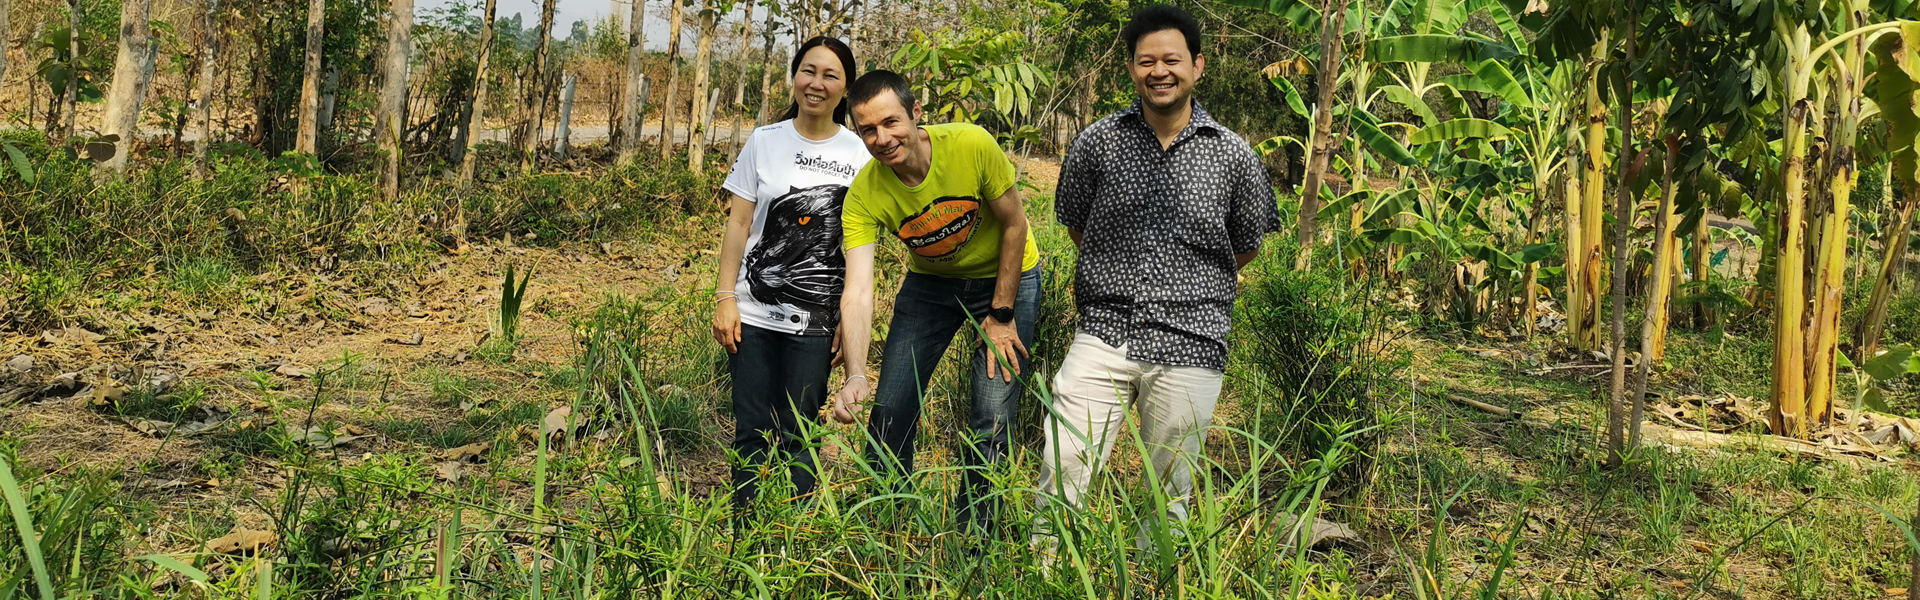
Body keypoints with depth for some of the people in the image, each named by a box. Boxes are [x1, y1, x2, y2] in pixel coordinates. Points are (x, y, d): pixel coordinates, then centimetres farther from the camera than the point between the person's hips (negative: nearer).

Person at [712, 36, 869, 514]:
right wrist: (725, 299, -1)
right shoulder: (765, 142, 4)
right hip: (754, 314, 1)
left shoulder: (859, 155, 3)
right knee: (753, 431, 3)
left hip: (815, 322, -1)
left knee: (797, 436, 2)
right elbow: (739, 224, 6)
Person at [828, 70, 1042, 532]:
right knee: (891, 410, -2)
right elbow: (858, 290, -31)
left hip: (1005, 277, -2)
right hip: (929, 283, 3)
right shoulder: (864, 195, -24)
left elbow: (1014, 225, -16)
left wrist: (1001, 315, -13)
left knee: (993, 417, -10)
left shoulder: (972, 146, -30)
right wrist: (856, 376, -46)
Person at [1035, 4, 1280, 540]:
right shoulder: (1096, 143, 1)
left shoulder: (1233, 155, 1)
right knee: (1060, 479, -6)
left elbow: (1246, 248, 15)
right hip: (1104, 333, 0)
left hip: (1190, 347, 0)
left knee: (1170, 498, 9)